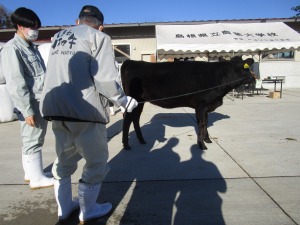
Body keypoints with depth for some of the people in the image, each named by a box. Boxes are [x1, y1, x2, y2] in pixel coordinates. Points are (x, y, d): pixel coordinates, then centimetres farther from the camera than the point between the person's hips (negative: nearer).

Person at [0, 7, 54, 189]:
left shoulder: (32, 48, 17)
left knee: (36, 140, 16)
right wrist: (27, 110, -18)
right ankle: (36, 178, 13)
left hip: (42, 102, 8)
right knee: (32, 141, 1)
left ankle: (31, 172, 30)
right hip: (32, 105, -8)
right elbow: (16, 84, -16)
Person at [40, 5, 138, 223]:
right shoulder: (98, 37, -2)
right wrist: (124, 100, 0)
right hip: (83, 110, -7)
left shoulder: (59, 37, 19)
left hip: (55, 108, 7)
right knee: (96, 161, 11)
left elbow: (57, 73, 19)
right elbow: (104, 78, -13)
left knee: (64, 159, 23)